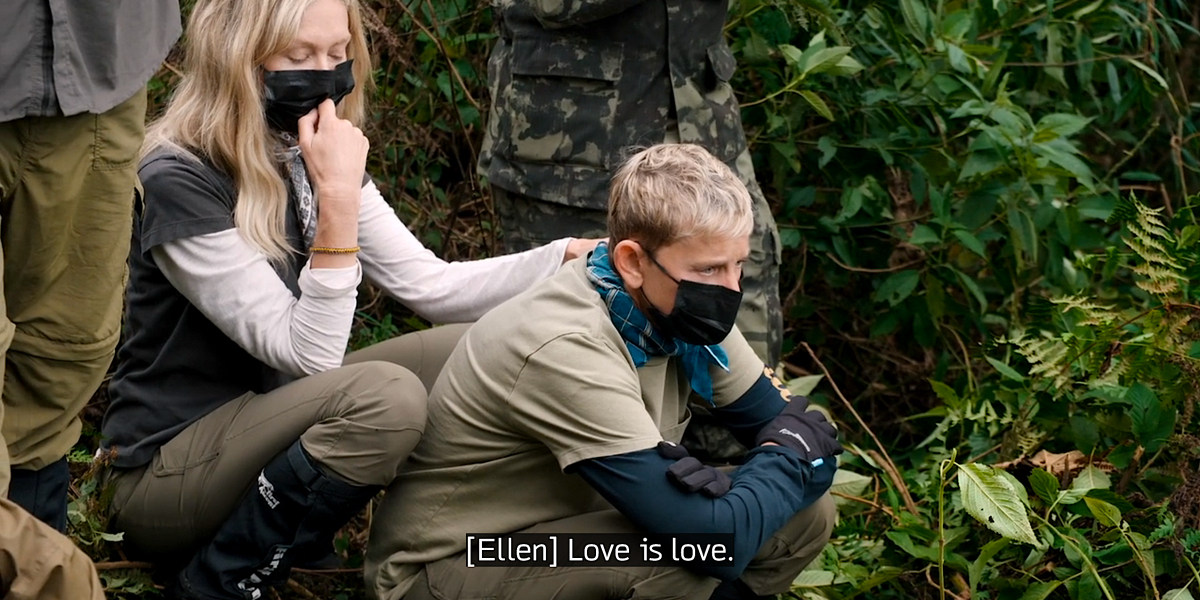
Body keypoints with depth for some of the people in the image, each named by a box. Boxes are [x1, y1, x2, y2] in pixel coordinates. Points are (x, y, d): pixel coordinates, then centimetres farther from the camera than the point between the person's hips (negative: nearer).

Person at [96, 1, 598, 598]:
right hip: (166, 475, -8)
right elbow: (311, 353, -25)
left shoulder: (308, 160, 2)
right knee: (384, 396, -30)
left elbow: (431, 285, 0)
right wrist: (337, 196, -31)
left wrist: (573, 259, -10)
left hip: (264, 421, 8)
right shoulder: (179, 182, -23)